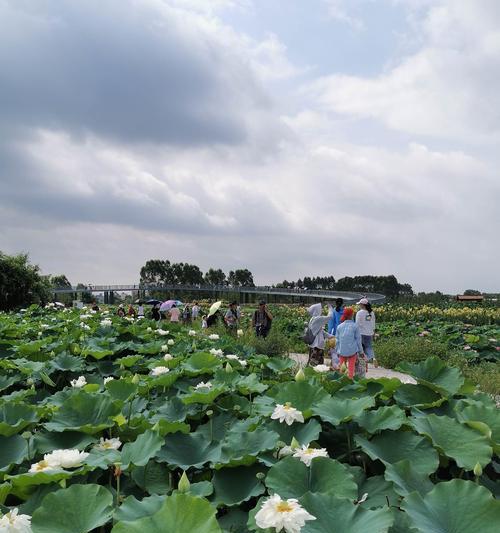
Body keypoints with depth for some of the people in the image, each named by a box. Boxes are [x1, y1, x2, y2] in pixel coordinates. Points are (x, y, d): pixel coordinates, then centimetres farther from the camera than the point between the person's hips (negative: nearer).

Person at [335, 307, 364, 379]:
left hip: (342, 351, 2)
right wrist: (361, 351, 7)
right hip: (352, 351, -2)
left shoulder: (339, 326, 1)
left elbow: (337, 340, 6)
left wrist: (338, 351, 16)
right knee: (351, 368, 6)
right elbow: (358, 340, -3)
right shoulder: (355, 326, -8)